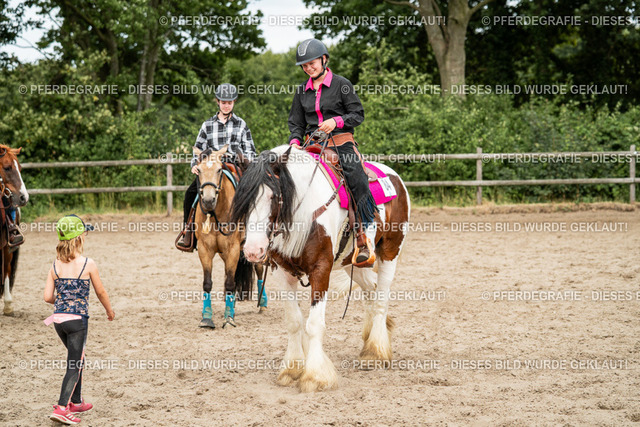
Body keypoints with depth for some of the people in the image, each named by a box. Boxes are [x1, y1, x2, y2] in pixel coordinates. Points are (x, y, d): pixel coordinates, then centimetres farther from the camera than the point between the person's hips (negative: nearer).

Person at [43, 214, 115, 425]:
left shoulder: (56, 265, 1)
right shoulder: (88, 264, -11)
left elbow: (48, 297, 0)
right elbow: (100, 292, 0)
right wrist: (109, 310, 18)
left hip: (58, 319, 5)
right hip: (77, 320, -5)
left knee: (76, 359, 23)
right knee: (74, 365, 0)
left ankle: (76, 402, 33)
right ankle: (61, 408, -9)